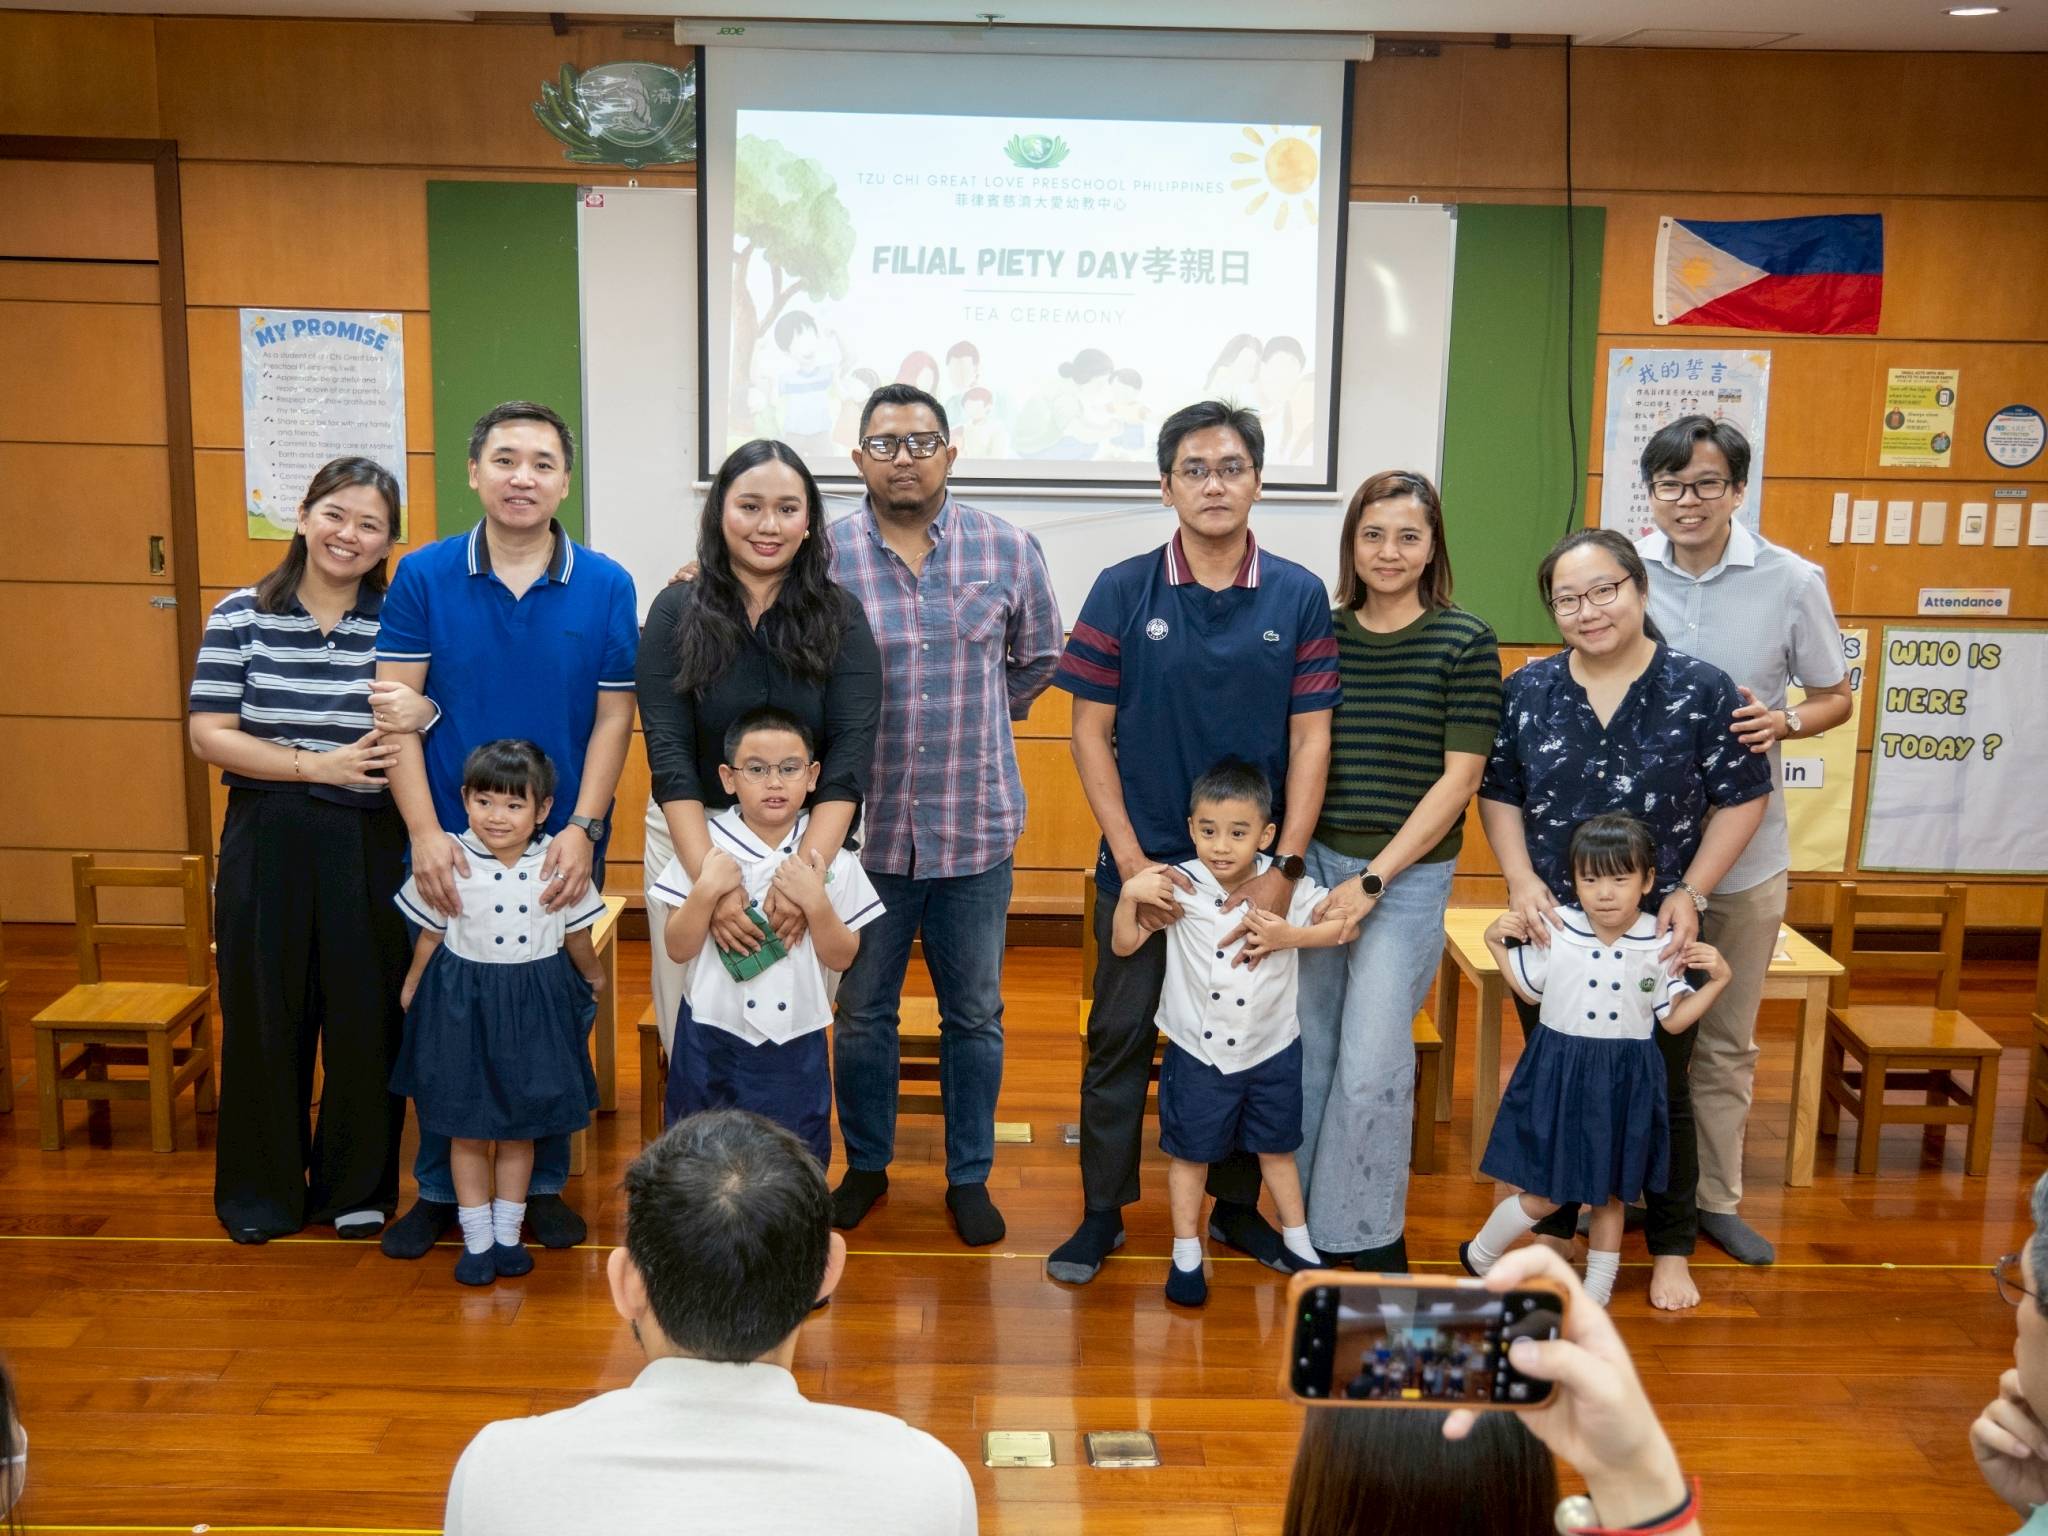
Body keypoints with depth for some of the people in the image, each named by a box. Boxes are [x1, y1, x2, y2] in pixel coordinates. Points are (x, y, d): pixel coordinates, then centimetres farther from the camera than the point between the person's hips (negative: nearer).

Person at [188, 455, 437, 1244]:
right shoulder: (241, 615, 1)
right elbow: (208, 735, -4)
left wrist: (425, 713, -22)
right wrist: (321, 766, -14)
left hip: (370, 846, 0)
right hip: (268, 842, 0)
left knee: (367, 1016, 6)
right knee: (265, 1015, 9)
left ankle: (359, 1186, 24)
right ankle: (263, 1190, 26)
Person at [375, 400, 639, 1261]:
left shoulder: (606, 588, -2)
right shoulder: (422, 578, -3)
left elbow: (614, 720, -2)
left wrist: (581, 832, -12)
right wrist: (427, 834, -14)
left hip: (563, 846, 0)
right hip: (449, 845, 0)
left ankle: (543, 1183, 28)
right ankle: (439, 1189, 27)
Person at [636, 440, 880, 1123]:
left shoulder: (840, 617, -2)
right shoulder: (677, 612, -2)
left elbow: (851, 755, -11)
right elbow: (668, 755, -11)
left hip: (811, 840, 0)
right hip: (691, 836, 0)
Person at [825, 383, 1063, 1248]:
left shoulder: (1009, 551, -2)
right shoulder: (823, 557, -6)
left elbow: (1037, 658, 12)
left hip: (976, 827, 1)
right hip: (865, 827, 0)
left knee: (975, 1015, 12)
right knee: (862, 1012, 14)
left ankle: (970, 1176, 28)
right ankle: (866, 1165, 33)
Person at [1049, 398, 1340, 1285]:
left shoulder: (1299, 597, -2)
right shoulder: (1123, 591, -4)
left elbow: (1310, 739, -2)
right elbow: (1091, 731, -3)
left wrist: (1285, 867, -10)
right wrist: (1132, 860, -9)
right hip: (1142, 864, -1)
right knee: (1119, 1038, 7)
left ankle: (1237, 1206, 29)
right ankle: (1103, 1212, 22)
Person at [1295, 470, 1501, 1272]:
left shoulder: (1464, 641, -5)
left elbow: (1459, 777, -8)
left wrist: (1374, 878, -12)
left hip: (1407, 876, -3)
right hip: (1315, 861, 4)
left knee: (1372, 1063, -4)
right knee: (1307, 1049, 9)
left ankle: (1368, 1234, 16)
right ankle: (1304, 1216, 27)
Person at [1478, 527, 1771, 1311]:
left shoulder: (1701, 689, -7)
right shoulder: (1526, 690, 0)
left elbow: (1741, 800, -4)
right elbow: (1498, 792, 5)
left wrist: (1690, 894, -13)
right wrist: (1522, 879, -9)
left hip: (1659, 932, -2)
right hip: (1552, 925, 2)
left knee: (1661, 1091, 10)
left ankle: (1671, 1248, 28)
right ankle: (1554, 1227, 32)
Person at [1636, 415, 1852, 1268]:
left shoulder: (1793, 581, -6)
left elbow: (1835, 697, 4)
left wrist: (1783, 723, -19)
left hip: (1742, 849, 0)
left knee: (1725, 1038, 13)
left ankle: (1715, 1196, 29)